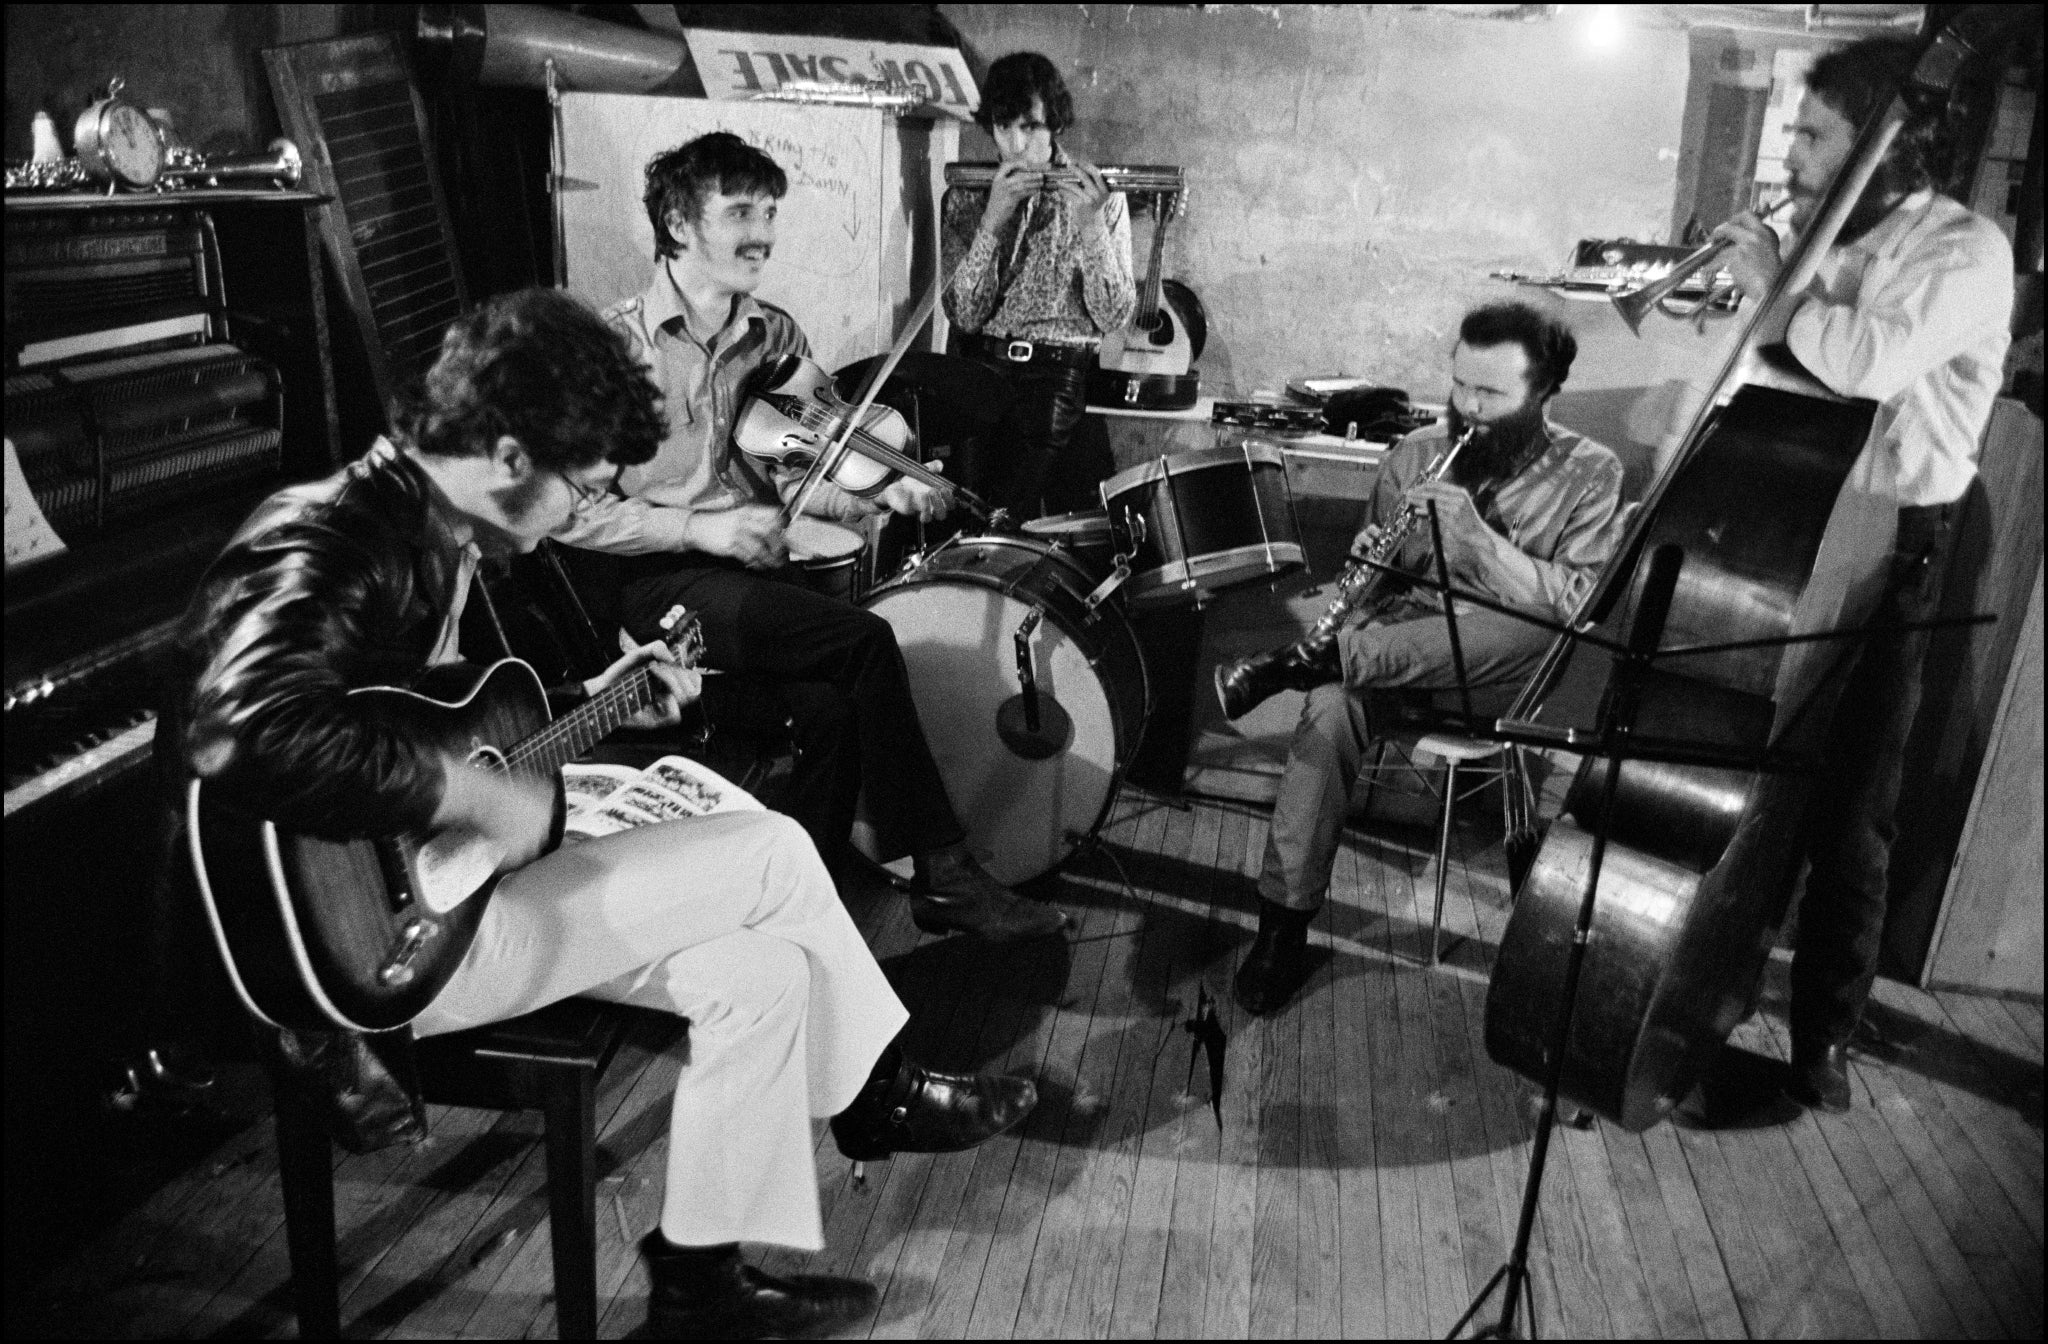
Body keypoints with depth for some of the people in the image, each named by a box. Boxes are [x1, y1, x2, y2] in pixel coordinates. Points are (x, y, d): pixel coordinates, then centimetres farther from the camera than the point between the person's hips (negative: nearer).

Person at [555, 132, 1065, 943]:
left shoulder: (774, 337, 13)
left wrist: (874, 496, -4)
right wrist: (702, 528, -17)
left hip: (756, 571, 5)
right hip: (661, 581, -5)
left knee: (831, 705, -28)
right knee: (866, 644, -26)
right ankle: (943, 874, -16)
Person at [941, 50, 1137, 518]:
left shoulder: (1099, 195, 1)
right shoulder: (966, 197, 4)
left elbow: (1113, 317, -6)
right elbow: (964, 315, -7)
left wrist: (1092, 226, -19)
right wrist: (993, 218, -17)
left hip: (1067, 378, 0)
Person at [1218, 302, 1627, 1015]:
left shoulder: (1589, 474, -2)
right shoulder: (1415, 455, 7)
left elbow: (1578, 606, -14)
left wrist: (1472, 533, -23)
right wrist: (1368, 560, -12)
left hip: (1500, 666, -1)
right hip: (1400, 642, 2)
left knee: (1536, 629, -37)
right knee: (1331, 711, -32)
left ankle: (1304, 662, -34)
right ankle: (1283, 928, -24)